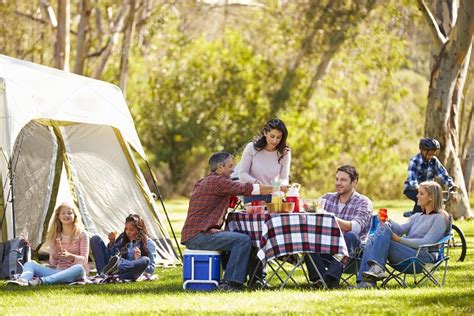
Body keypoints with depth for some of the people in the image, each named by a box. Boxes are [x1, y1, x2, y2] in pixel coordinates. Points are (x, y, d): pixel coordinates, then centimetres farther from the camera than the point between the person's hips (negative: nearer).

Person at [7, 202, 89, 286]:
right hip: (59, 271, 4)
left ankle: (41, 280, -55)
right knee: (30, 264, -14)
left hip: (75, 273, -4)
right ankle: (23, 280, -52)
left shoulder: (81, 234, 1)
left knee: (79, 268, -41)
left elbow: (84, 260, -7)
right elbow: (52, 263, 7)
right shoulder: (55, 236, 11)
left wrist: (70, 256, -26)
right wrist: (56, 255, -17)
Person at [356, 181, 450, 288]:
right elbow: (401, 229, 13)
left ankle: (377, 268, -36)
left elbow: (426, 242, -10)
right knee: (372, 239, -18)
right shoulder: (417, 217, 28)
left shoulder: (440, 218, 3)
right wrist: (388, 222, -8)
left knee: (384, 230, -24)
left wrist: (400, 239, -15)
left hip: (423, 256, -7)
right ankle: (365, 280, -31)